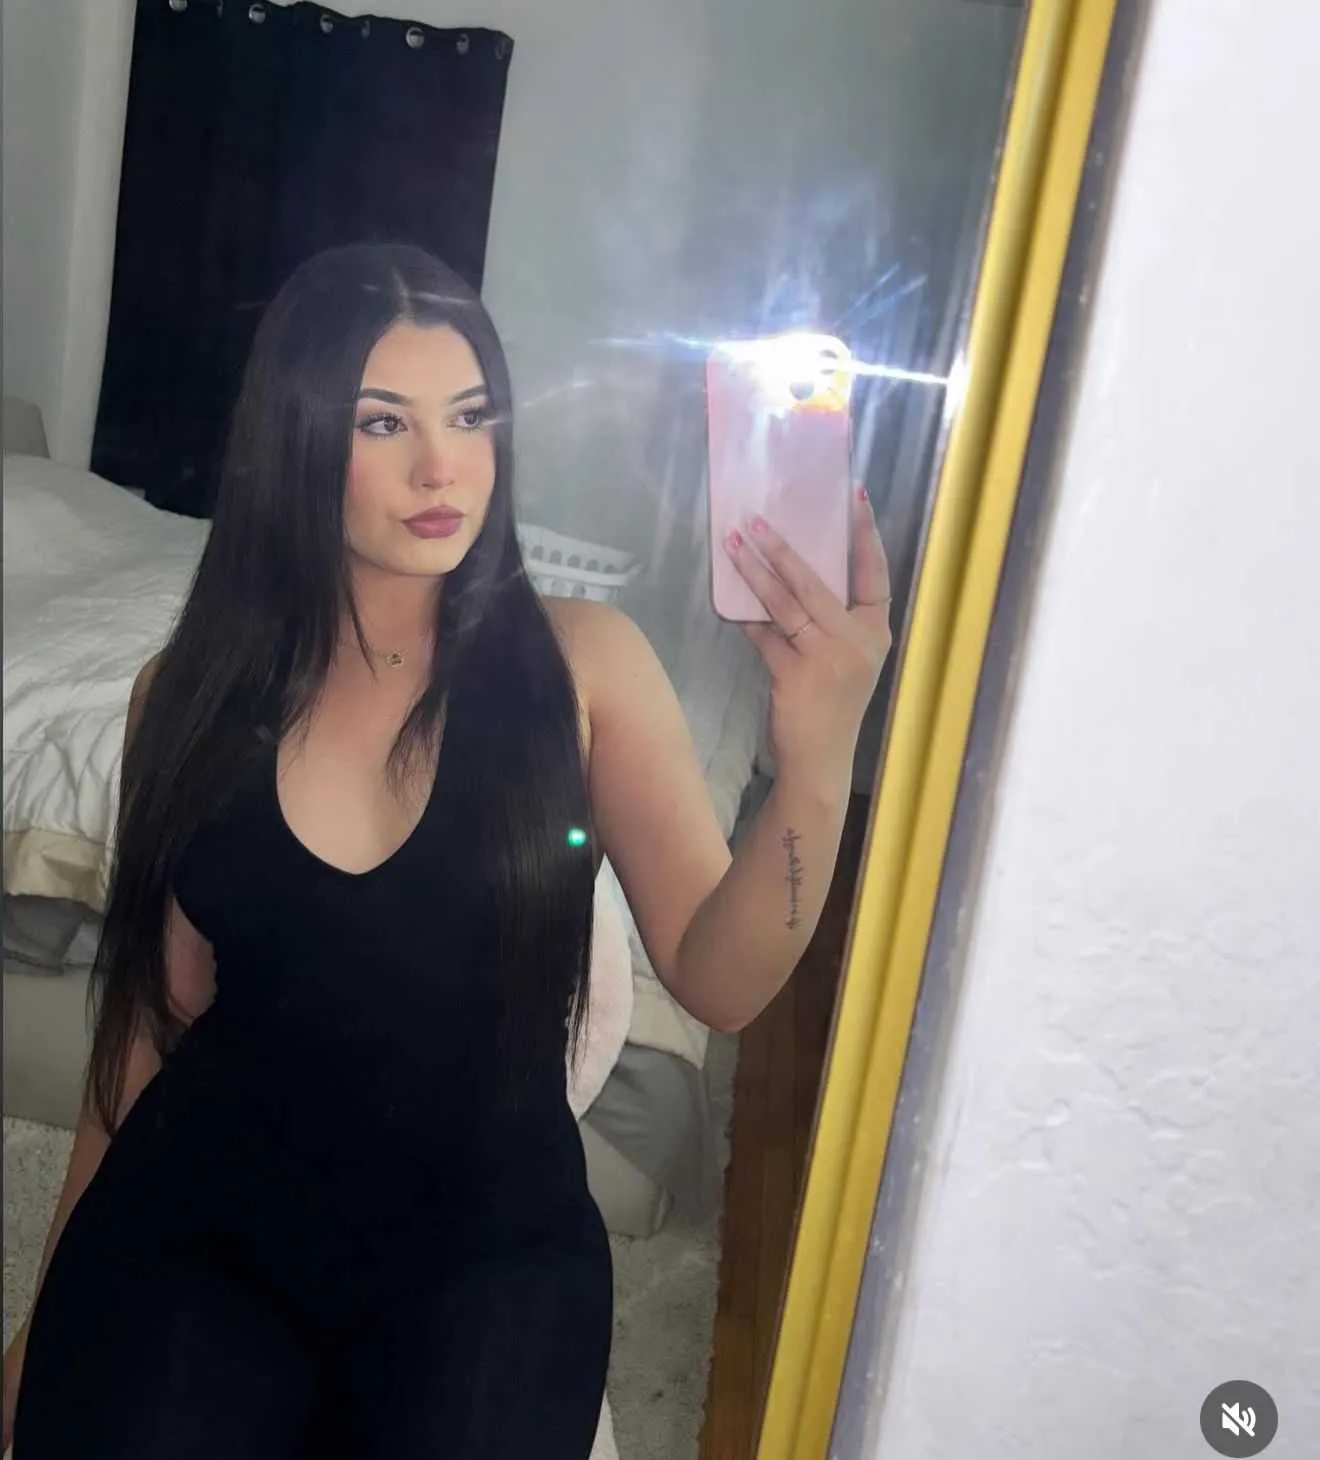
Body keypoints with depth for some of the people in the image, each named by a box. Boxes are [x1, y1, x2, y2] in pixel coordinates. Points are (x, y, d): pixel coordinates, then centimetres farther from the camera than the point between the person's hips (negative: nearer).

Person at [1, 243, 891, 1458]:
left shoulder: (579, 661, -6)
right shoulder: (194, 692, 0)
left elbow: (717, 980, -13)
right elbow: (160, 1015, 8)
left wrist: (817, 760, -31)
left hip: (488, 1232, -1)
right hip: (203, 1217, 2)